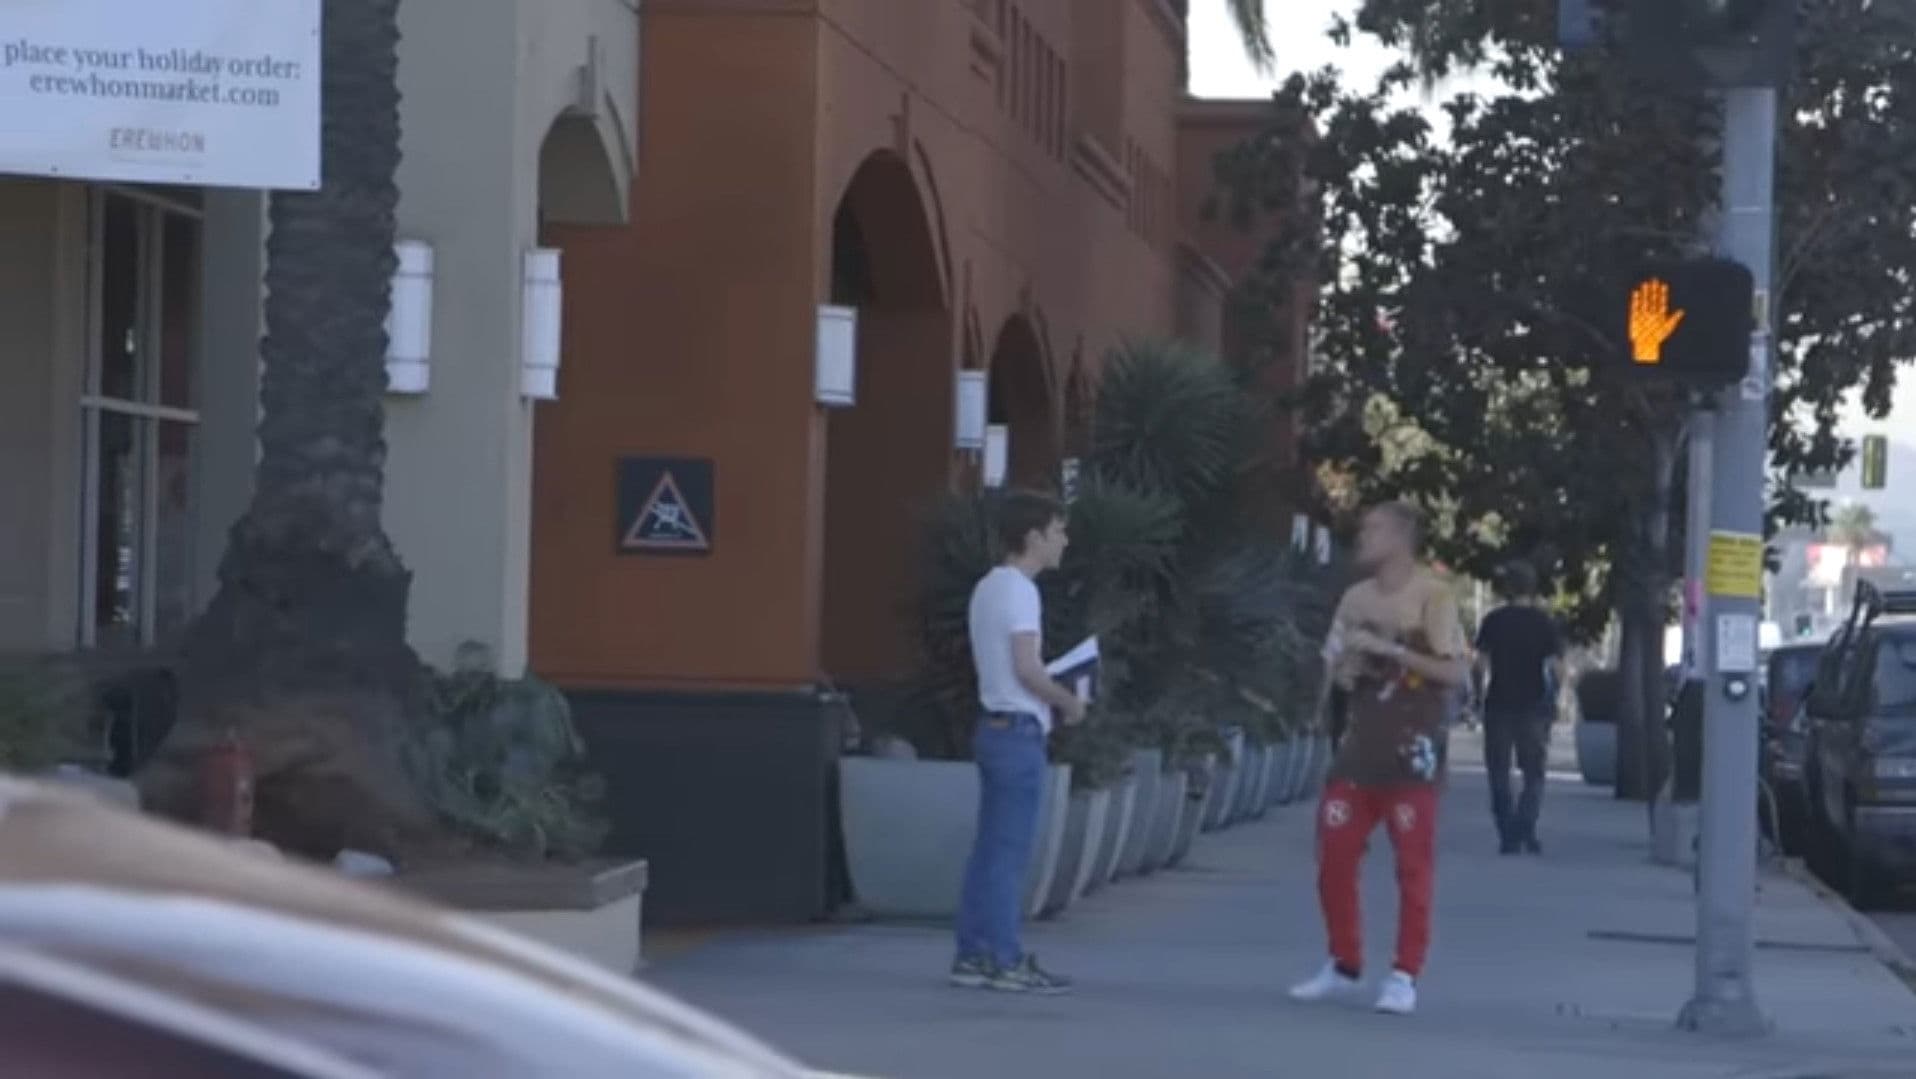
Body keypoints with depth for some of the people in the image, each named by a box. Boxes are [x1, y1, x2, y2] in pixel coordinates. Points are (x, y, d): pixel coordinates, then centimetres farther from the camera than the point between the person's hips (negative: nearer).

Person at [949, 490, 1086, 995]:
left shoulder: (989, 587, 16)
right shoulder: (1019, 589, -14)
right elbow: (1027, 668, -20)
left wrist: (1051, 696, 18)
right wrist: (1068, 702, -6)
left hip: (996, 726, 10)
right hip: (1018, 732, -10)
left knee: (991, 848, 10)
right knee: (1010, 850, -6)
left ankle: (973, 955, 12)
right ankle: (1006, 961, -5)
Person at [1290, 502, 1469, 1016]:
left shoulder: (1432, 596, -6)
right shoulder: (1356, 598, 11)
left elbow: (1456, 671, -13)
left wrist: (1390, 650, -18)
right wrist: (1348, 669, -3)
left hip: (1411, 749, -6)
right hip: (1361, 744, 6)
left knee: (1413, 866, -3)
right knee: (1333, 857, 3)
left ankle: (1405, 976, 2)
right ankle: (1344, 965, 17)